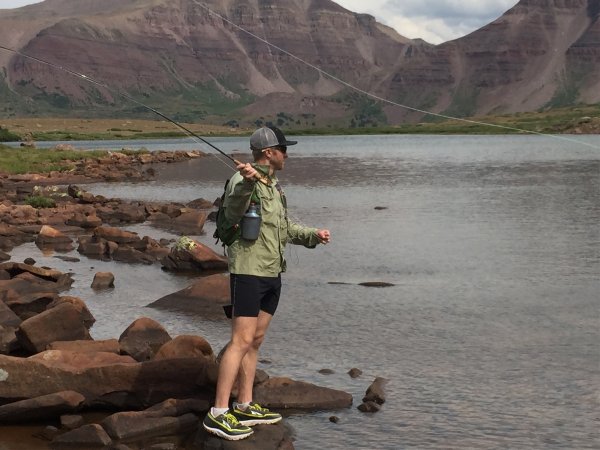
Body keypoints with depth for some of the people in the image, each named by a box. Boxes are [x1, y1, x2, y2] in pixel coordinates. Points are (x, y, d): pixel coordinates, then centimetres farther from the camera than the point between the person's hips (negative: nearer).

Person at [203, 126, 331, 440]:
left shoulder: (274, 186, 15)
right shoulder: (242, 181, -13)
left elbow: (285, 228, 26)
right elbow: (233, 212, -32)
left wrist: (313, 236, 11)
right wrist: (247, 182, -49)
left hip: (272, 273, 9)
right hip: (249, 272, -9)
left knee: (255, 341, 12)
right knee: (242, 341, -12)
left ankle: (245, 407, 19)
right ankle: (218, 414, -10)